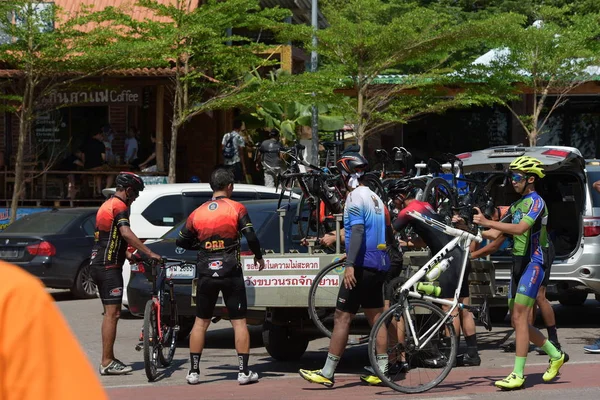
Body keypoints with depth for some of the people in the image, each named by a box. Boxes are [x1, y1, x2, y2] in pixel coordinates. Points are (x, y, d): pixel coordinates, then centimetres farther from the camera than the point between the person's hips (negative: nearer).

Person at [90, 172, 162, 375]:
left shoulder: (107, 205, 20)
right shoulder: (119, 206, -12)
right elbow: (126, 233, -28)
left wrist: (127, 254, 25)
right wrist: (150, 253, -31)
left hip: (98, 264, 10)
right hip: (109, 266, -10)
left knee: (111, 313, 15)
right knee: (112, 313, -9)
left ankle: (109, 358, 19)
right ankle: (107, 363, -9)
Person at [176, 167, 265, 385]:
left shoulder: (197, 213, 6)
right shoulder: (236, 208, -4)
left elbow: (181, 241, 11)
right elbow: (251, 237, -10)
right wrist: (258, 256, 7)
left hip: (206, 275, 3)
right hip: (231, 273, -2)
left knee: (201, 322, 11)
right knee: (239, 322, 4)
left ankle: (194, 371, 10)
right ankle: (244, 371, 1)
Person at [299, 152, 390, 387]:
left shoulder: (355, 198, -11)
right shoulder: (374, 197, 16)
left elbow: (357, 231, -22)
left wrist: (350, 264, -27)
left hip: (363, 265, -9)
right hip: (379, 264, 9)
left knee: (342, 317, -7)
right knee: (375, 317, 12)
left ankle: (327, 373, -7)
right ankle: (382, 371, 11)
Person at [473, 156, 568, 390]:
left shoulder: (536, 202, -10)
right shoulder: (517, 205, 18)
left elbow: (520, 229, -27)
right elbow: (500, 233, 17)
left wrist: (487, 222, -30)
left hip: (533, 263, -9)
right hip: (518, 263, 9)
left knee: (520, 318, -13)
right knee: (516, 320, 10)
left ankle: (518, 374, -12)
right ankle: (556, 355, 25)